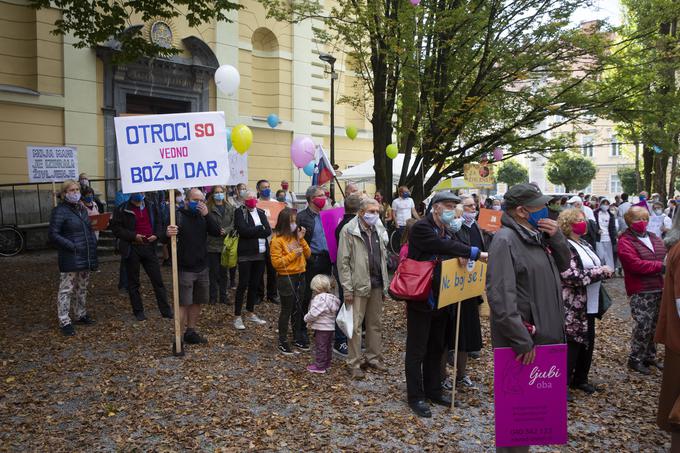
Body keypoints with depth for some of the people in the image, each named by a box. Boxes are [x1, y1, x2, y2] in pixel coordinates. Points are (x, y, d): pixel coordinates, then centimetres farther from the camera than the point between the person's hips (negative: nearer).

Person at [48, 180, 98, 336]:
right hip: (70, 258, -8)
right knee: (66, 289, -3)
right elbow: (53, 234, -14)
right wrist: (72, 246, -19)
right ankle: (64, 322, 3)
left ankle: (81, 314, 30)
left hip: (86, 257, 8)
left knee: (82, 288, 17)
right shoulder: (60, 211, -10)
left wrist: (93, 243, 8)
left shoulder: (82, 209, 14)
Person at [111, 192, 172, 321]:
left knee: (158, 280, 4)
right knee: (133, 282, 7)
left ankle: (165, 310, 10)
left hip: (149, 247, 3)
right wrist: (134, 236, -16)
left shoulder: (151, 206, 8)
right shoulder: (122, 209, -4)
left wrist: (156, 235, -4)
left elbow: (158, 223, 16)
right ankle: (138, 311, 19)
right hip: (132, 249, -3)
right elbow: (116, 228, -6)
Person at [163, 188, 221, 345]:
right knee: (183, 304, -5)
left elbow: (217, 232, -5)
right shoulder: (177, 216, -7)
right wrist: (167, 234, -35)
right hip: (184, 269, -5)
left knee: (197, 302, 13)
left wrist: (207, 214, -17)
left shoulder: (203, 216, 8)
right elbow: (163, 239, -11)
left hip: (202, 268, 5)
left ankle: (191, 332, 27)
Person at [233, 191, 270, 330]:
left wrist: (252, 231, -11)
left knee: (255, 284, 11)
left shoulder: (261, 213, 13)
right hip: (246, 254, -5)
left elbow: (268, 231, 0)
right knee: (243, 284, -2)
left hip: (260, 253, 5)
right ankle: (237, 317, 6)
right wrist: (260, 229, -8)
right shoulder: (239, 212, -2)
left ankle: (251, 313, 24)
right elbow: (243, 230, -17)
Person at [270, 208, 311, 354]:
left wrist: (301, 239, -5)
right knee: (286, 310, 2)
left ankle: (298, 336, 29)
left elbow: (308, 254, 6)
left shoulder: (296, 236, 7)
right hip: (286, 278, -6)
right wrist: (293, 255, -18)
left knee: (298, 308, 15)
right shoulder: (277, 240, -11)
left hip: (300, 276, 6)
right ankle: (283, 341, 13)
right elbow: (276, 262, -15)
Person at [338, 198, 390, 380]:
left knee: (376, 324, 14)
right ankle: (354, 363, 10)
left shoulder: (378, 230, 12)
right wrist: (347, 289, -14)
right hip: (359, 286, -6)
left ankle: (374, 358, 28)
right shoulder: (349, 230, -8)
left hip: (376, 285, 6)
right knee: (356, 326, -1)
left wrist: (384, 284, 13)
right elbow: (343, 261, -10)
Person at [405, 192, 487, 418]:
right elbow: (444, 246, -28)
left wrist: (462, 257, -11)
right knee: (417, 350, 2)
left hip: (440, 299, 9)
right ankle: (415, 396, 14)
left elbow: (452, 251, 11)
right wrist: (476, 253, -31)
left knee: (436, 348, 18)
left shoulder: (447, 230, 12)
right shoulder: (421, 227, -16)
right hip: (420, 298, -8)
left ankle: (433, 390, 32)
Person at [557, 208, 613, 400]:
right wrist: (602, 271, -18)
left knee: (587, 343, 17)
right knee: (571, 345, -2)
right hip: (572, 307, -9)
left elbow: (594, 269, 21)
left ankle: (580, 379, 33)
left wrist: (606, 271, -2)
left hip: (589, 305, 9)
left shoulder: (585, 245, 14)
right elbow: (573, 277, -26)